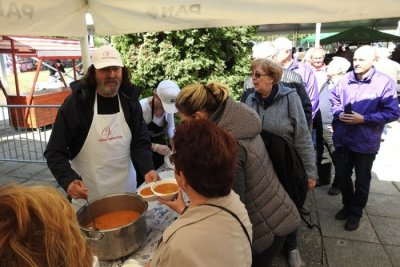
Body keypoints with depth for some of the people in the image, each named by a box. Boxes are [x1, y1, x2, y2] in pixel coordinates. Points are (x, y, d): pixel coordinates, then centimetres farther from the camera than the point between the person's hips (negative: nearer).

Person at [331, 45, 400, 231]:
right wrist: (339, 114, -9)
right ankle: (347, 205, 42)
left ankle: (356, 212, 36)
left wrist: (363, 118, -21)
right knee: (342, 175, 17)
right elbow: (334, 100, 11)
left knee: (362, 181, 15)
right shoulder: (346, 79, -2)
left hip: (366, 142, -3)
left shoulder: (385, 82, -14)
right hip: (343, 138, 4)